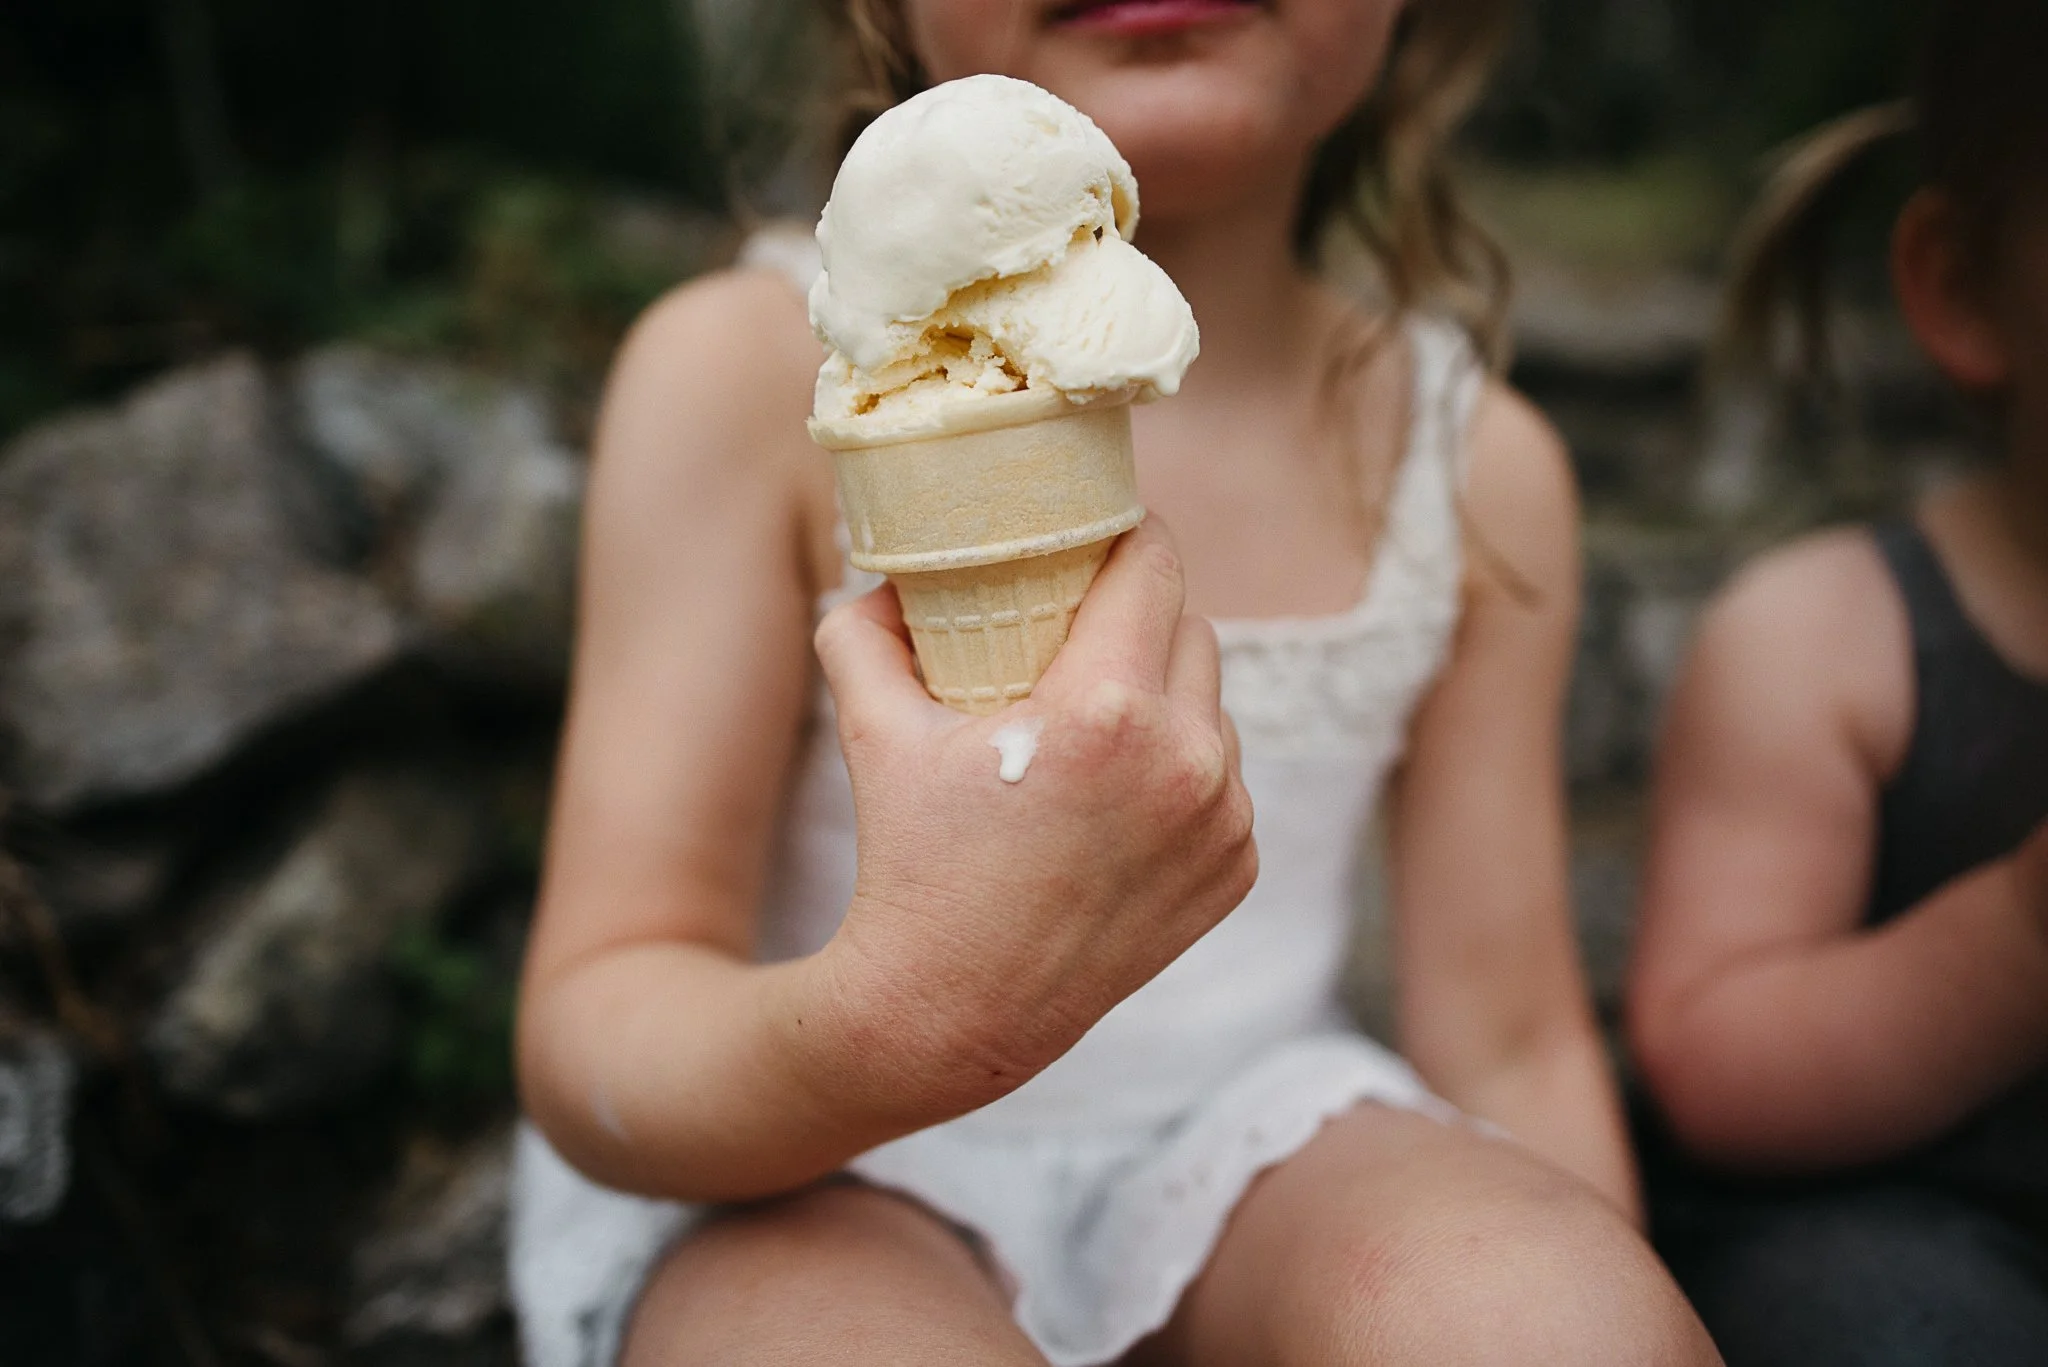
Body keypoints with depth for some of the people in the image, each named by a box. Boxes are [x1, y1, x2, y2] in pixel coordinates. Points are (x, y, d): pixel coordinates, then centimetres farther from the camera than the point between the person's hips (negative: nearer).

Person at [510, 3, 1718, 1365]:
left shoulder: (1480, 464, -2)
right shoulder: (743, 370, -12)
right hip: (782, 1179, -2)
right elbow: (594, 1035, -15)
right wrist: (899, 1022, -36)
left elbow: (1514, 1045, 4)